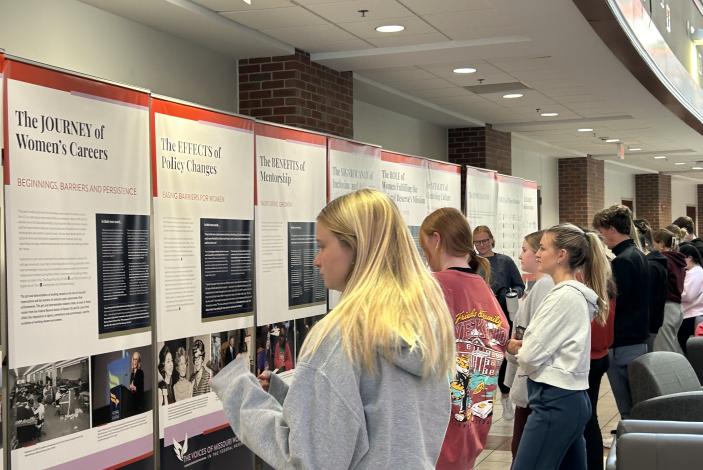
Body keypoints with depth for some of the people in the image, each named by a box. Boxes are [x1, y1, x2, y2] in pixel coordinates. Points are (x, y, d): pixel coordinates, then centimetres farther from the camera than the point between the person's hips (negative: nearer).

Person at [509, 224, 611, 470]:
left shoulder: (564, 296, -17)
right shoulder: (575, 293, 13)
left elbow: (530, 357, -17)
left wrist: (517, 349, 5)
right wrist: (523, 346, 1)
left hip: (555, 401, -10)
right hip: (571, 397, 10)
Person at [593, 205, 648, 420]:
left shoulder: (622, 261, -17)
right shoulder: (638, 255, 13)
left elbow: (613, 304, -19)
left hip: (622, 344, -10)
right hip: (637, 338, 10)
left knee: (627, 410, -4)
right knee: (636, 406, 14)